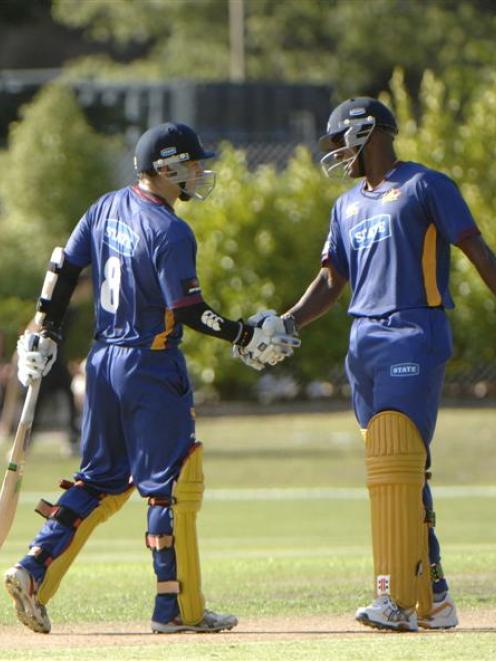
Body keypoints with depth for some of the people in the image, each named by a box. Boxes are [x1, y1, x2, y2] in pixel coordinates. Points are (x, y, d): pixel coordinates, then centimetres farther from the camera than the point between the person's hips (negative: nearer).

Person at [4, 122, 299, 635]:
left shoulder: (107, 208, 7)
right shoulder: (170, 232, -17)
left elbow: (63, 268, 10)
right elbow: (188, 312, -19)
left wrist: (43, 334, 16)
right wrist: (245, 337, -13)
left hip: (102, 360, 8)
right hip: (150, 366, -8)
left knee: (100, 478, 15)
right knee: (171, 482, -1)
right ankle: (176, 608, 1)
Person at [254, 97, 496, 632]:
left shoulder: (424, 186, 0)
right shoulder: (348, 205, 22)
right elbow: (331, 283, 21)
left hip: (415, 335, -8)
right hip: (363, 342, 8)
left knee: (396, 464, -18)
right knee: (393, 474, 6)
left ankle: (398, 600, -24)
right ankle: (433, 597, 11)